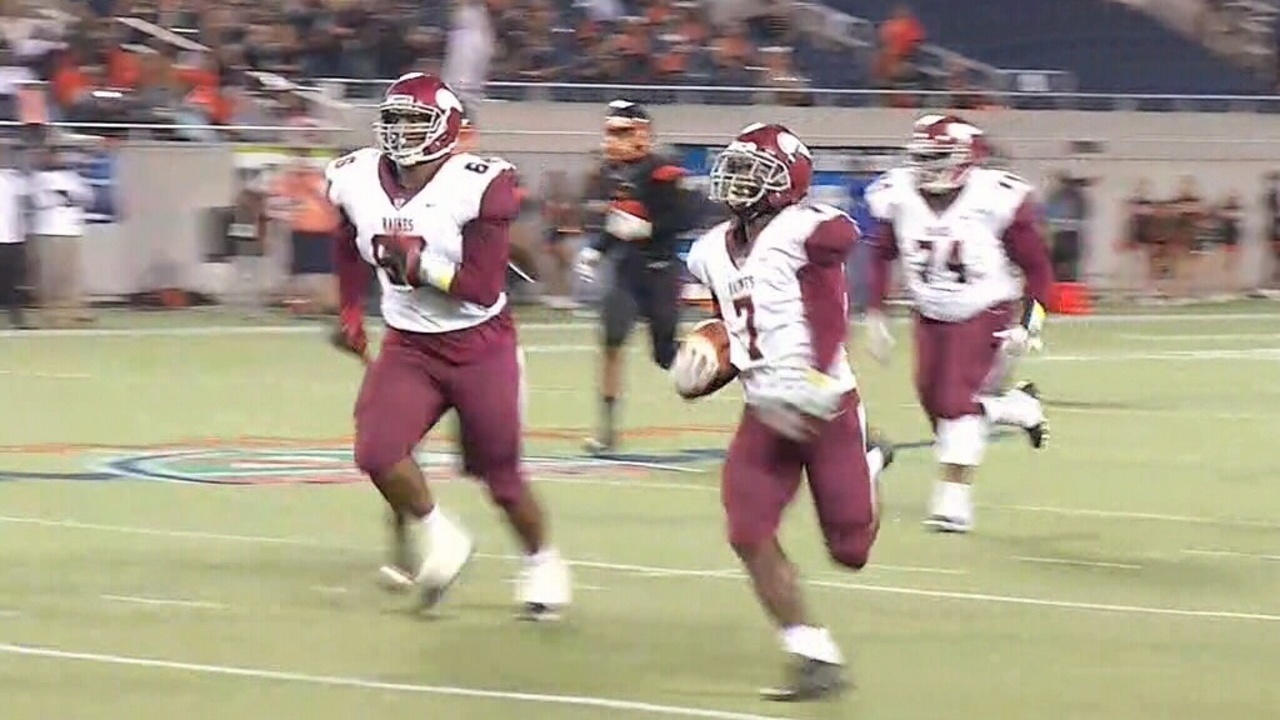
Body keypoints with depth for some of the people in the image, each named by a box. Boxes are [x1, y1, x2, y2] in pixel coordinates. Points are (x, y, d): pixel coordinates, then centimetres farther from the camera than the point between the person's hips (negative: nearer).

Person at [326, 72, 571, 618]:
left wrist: (420, 265, -30)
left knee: (501, 474, 8)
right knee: (377, 452, -19)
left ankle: (541, 562, 35)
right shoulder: (357, 182, -6)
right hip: (408, 346, 3)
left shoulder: (476, 186, -20)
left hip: (480, 347, -3)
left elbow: (484, 289, -21)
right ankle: (433, 537, 8)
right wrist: (350, 313, 18)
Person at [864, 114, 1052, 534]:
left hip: (983, 313, -5)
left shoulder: (995, 199, -21)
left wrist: (1030, 325, -17)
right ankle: (1019, 407, 31)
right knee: (934, 402, 6)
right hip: (930, 316, 5)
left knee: (958, 400, -17)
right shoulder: (897, 196, -10)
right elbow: (881, 257, 7)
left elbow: (1036, 267, -11)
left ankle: (953, 499, -10)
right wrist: (875, 316, 5)